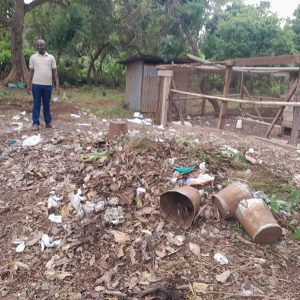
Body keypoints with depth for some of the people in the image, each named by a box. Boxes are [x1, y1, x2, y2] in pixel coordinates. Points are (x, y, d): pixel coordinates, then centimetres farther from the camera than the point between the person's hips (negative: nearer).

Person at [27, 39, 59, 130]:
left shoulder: (51, 57, 6)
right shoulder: (33, 57, 6)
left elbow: (54, 71, 6)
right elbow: (31, 71, 8)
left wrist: (57, 84, -2)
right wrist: (28, 84, 2)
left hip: (48, 85, 0)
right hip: (36, 84, 0)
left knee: (47, 105, 9)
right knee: (36, 104, 2)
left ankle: (48, 122, 16)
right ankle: (35, 123, 5)